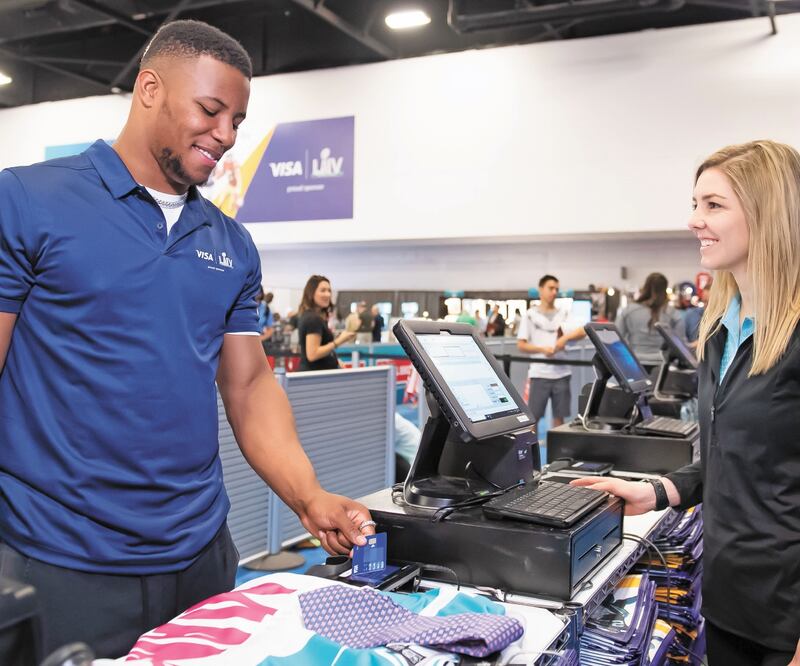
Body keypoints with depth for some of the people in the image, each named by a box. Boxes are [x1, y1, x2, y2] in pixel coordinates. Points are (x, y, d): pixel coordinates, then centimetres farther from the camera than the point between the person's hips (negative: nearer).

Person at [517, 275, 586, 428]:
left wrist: (565, 337, -21)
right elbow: (520, 345, 0)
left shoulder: (564, 314, 12)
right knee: (533, 417, -2)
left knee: (559, 416, 7)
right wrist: (542, 349, -15)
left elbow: (582, 331, -3)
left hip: (561, 373, 3)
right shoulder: (530, 315, 5)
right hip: (539, 373, -2)